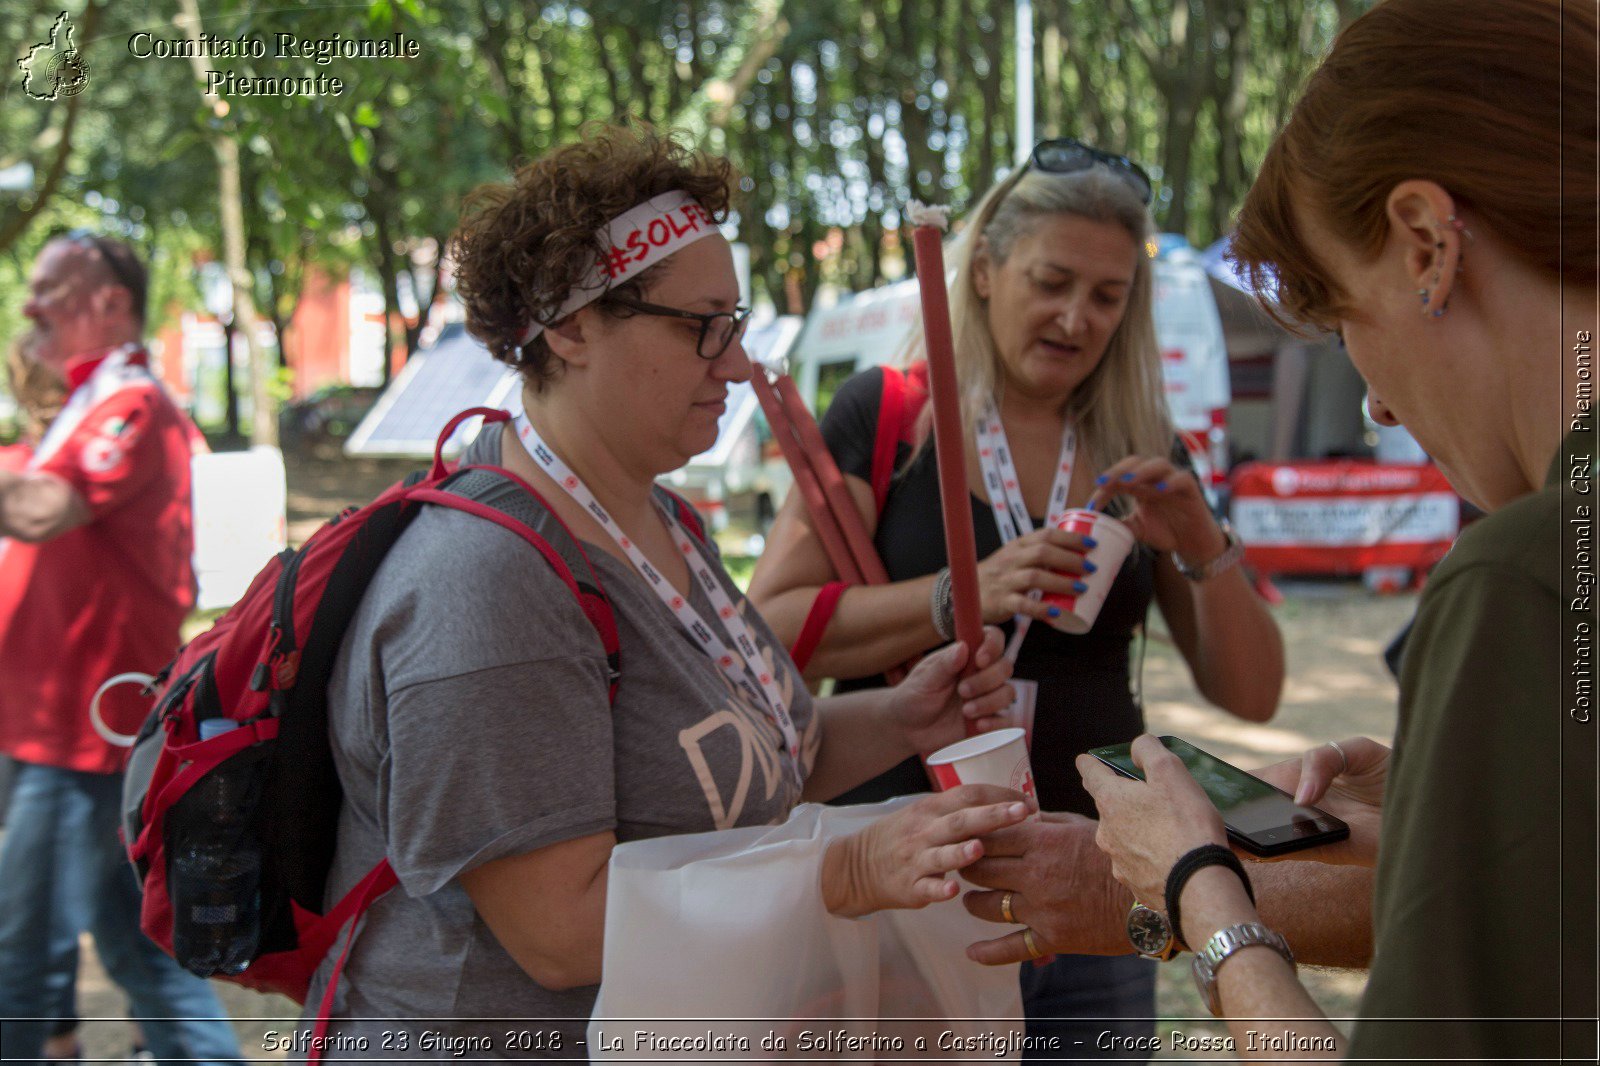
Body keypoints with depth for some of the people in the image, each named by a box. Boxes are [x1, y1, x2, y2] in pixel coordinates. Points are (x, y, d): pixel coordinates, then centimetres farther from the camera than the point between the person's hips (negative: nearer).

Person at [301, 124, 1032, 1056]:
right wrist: (851, 871, -29)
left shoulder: (652, 517, 5)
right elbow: (562, 931, -27)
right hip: (512, 1036, -9)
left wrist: (896, 721, -5)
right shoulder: (486, 588, -25)